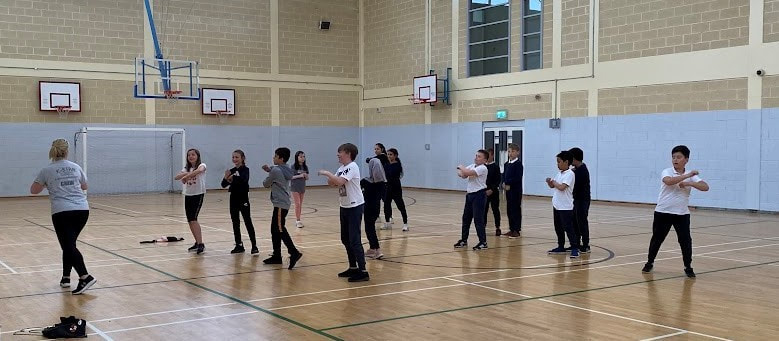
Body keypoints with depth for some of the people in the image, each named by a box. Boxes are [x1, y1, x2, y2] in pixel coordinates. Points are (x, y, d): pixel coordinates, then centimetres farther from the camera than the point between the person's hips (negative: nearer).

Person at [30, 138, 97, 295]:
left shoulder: (47, 170, 2)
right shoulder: (76, 167, 11)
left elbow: (33, 190, 13)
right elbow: (84, 186, 26)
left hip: (61, 212, -4)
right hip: (82, 210, 4)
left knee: (69, 246, -8)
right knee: (69, 243, 19)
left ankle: (85, 277, -24)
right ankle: (66, 277, 22)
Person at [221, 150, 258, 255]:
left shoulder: (245, 170, -7)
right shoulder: (231, 171, 8)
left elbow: (243, 180, -26)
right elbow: (223, 185, 2)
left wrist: (233, 179, -37)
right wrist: (226, 178, -17)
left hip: (243, 199, -6)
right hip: (233, 199, 6)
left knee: (248, 222, -6)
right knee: (235, 223, 9)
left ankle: (254, 246, -6)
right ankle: (239, 245, 18)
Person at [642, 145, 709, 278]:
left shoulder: (691, 176, 1)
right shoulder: (666, 172, -7)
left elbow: (705, 187, -12)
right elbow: (669, 181, -31)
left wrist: (689, 183, -24)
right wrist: (687, 175, -31)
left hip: (682, 214, 1)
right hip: (663, 212, -1)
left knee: (685, 240, -4)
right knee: (657, 238, 9)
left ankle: (688, 267, 9)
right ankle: (650, 262, 25)